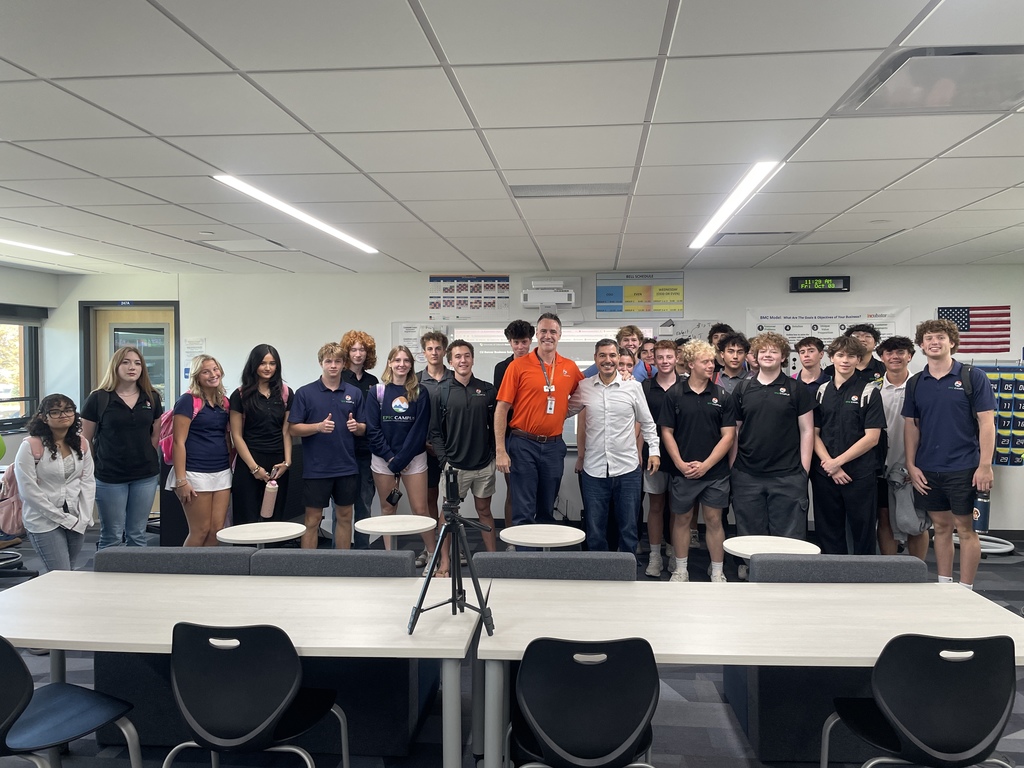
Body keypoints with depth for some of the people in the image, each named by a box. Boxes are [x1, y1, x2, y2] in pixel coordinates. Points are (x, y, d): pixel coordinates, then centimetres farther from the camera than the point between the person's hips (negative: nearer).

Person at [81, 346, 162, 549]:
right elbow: (85, 440, -1)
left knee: (137, 535, 11)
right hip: (109, 477, -3)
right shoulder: (98, 398, -6)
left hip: (146, 476, 3)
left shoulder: (152, 398, 4)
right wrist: (93, 469, 0)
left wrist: (144, 456, 8)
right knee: (112, 537, 5)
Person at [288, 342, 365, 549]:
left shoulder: (354, 393, 6)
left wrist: (356, 426, -12)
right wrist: (319, 426, -21)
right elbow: (294, 429, -5)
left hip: (347, 468, 3)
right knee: (313, 519, 3)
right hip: (316, 469, -3)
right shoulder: (305, 393, -3)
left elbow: (363, 429, 11)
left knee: (344, 517, 11)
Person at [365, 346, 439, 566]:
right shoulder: (377, 392, 2)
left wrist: (400, 459, -11)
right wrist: (390, 458, -9)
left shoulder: (420, 393, 1)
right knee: (387, 510, 8)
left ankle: (434, 556, 7)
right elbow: (372, 429, -1)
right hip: (383, 459, 1)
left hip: (413, 458, -1)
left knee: (420, 510, -2)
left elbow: (420, 429, -5)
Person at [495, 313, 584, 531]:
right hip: (523, 444, -3)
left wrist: (567, 409, 1)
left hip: (554, 446, 3)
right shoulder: (518, 366, -5)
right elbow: (501, 409, -6)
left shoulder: (570, 368, 6)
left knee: (547, 512, 14)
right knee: (523, 512, -2)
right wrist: (500, 451, -12)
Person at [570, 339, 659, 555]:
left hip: (627, 469, -1)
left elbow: (647, 423, 8)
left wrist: (654, 451, 1)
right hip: (593, 470, 1)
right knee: (594, 530, 10)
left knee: (628, 528, 9)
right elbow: (569, 412, 14)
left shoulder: (634, 387, -2)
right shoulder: (583, 387, 1)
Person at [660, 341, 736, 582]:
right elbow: (666, 432, 1)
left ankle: (717, 572, 18)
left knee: (714, 520, 6)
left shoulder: (721, 395, 1)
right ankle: (680, 571, 22)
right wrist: (680, 464, -9)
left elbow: (728, 435, -2)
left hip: (715, 471, 0)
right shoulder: (674, 394, 0)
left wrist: (706, 465, -10)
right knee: (682, 519, 9)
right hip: (682, 471, 0)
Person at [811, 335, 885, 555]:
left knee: (863, 533, 4)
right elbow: (814, 433, 6)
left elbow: (872, 437, -8)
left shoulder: (868, 391, -2)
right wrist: (828, 464, -8)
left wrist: (838, 461, -11)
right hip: (824, 474, 3)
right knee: (828, 533, 9)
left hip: (860, 475, -3)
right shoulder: (821, 391, 9)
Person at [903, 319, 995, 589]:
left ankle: (965, 590, 11)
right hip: (927, 470, 4)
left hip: (963, 468, -4)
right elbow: (911, 425, 10)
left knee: (965, 528, 2)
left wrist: (985, 465, -12)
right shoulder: (915, 383, 7)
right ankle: (943, 586, 22)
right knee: (941, 526, 12)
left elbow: (986, 422, -6)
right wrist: (911, 465, 2)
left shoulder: (973, 377, -4)